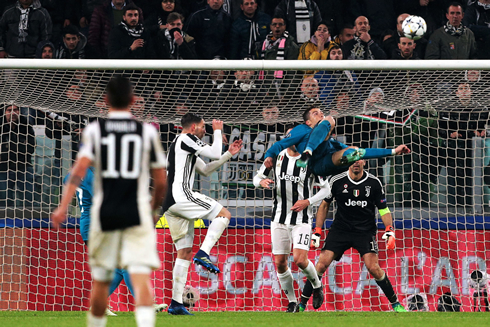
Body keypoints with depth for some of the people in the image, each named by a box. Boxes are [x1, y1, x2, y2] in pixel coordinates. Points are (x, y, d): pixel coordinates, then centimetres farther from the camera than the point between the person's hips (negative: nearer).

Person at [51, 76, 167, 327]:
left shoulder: (94, 130, 2)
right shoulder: (147, 132, 4)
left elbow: (80, 168, -11)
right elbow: (161, 182, 7)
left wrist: (63, 206, -15)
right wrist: (153, 210, 25)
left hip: (105, 215, 1)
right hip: (137, 216, -1)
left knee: (100, 281, 14)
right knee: (141, 278, -11)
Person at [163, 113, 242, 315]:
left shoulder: (185, 147, 29)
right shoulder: (186, 139, -1)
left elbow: (205, 170, 35)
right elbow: (214, 154, -4)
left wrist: (229, 154, 30)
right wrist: (217, 131, 12)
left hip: (169, 205, 10)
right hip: (181, 195, -10)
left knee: (184, 253, 9)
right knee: (224, 214, -4)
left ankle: (176, 303, 4)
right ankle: (203, 253, -16)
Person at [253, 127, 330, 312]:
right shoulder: (276, 157, 3)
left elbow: (326, 189, 1)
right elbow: (257, 178, 12)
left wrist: (308, 202, -13)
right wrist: (262, 182, -12)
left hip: (302, 219, -3)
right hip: (279, 219, 3)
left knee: (300, 259, -17)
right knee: (280, 263, 2)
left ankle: (317, 285, 12)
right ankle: (292, 302, 17)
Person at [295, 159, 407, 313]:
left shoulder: (374, 183, -3)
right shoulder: (336, 181, -4)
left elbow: (383, 209, 6)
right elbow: (324, 204, 8)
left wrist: (390, 230, -10)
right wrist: (317, 231, 3)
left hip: (365, 231, -1)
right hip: (340, 229, 1)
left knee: (373, 268, -16)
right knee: (322, 264, -12)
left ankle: (395, 303, 2)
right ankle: (301, 304, -2)